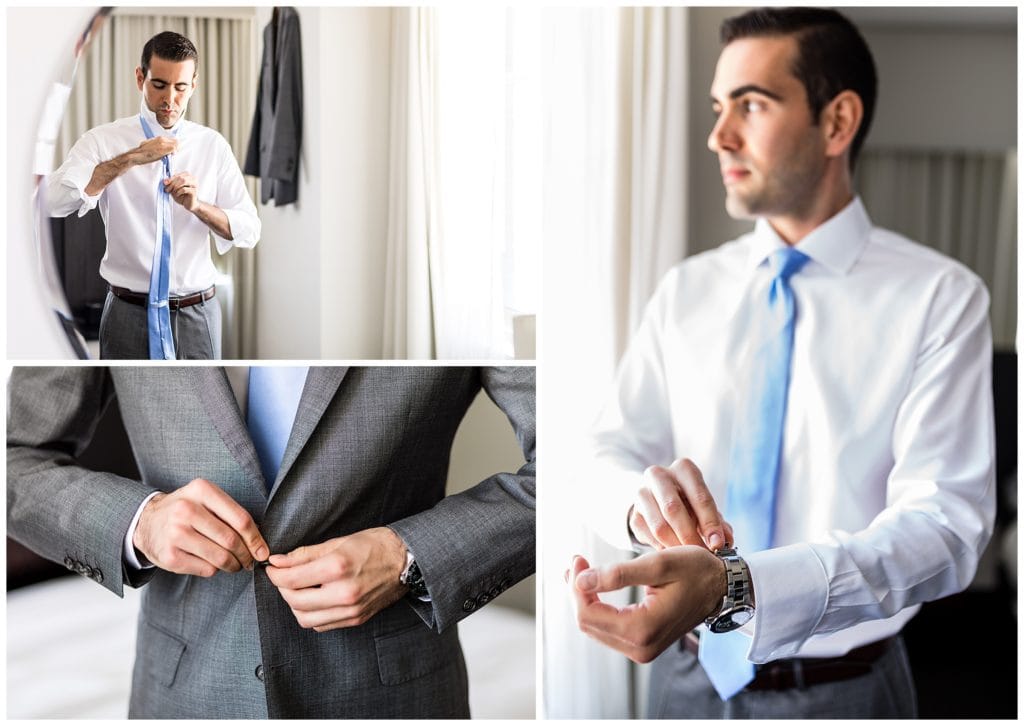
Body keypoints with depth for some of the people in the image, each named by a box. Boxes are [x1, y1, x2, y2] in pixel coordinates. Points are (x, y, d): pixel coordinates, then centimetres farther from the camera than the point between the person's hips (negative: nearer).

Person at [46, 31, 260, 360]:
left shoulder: (213, 145, 3)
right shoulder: (103, 140, -4)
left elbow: (248, 231, -1)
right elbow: (57, 200, -20)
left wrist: (197, 205, -19)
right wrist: (131, 158, -25)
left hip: (197, 314, 2)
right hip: (129, 314, -2)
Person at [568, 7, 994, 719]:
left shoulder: (941, 297, -11)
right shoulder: (685, 291, 2)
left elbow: (945, 522, -22)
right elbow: (611, 451, -1)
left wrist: (732, 586, -38)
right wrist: (644, 495, -27)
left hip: (844, 689, -3)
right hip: (688, 677, 3)